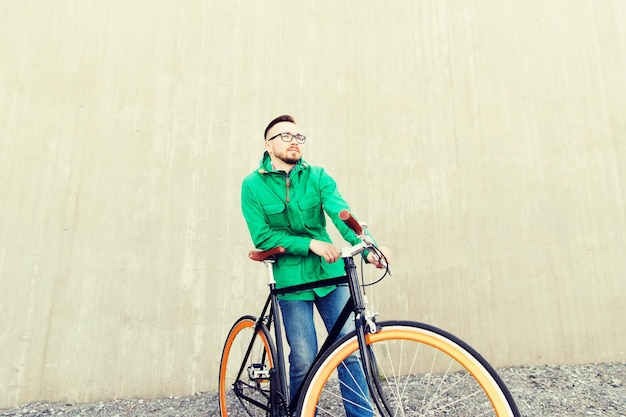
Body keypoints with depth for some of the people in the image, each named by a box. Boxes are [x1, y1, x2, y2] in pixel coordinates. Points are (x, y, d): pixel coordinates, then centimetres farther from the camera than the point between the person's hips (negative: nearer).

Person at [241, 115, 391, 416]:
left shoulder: (317, 177, 2)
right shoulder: (252, 185, -1)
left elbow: (342, 215, -13)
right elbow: (263, 237, -9)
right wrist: (311, 243, -20)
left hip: (330, 275, 2)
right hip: (292, 281, -2)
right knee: (304, 364, 1)